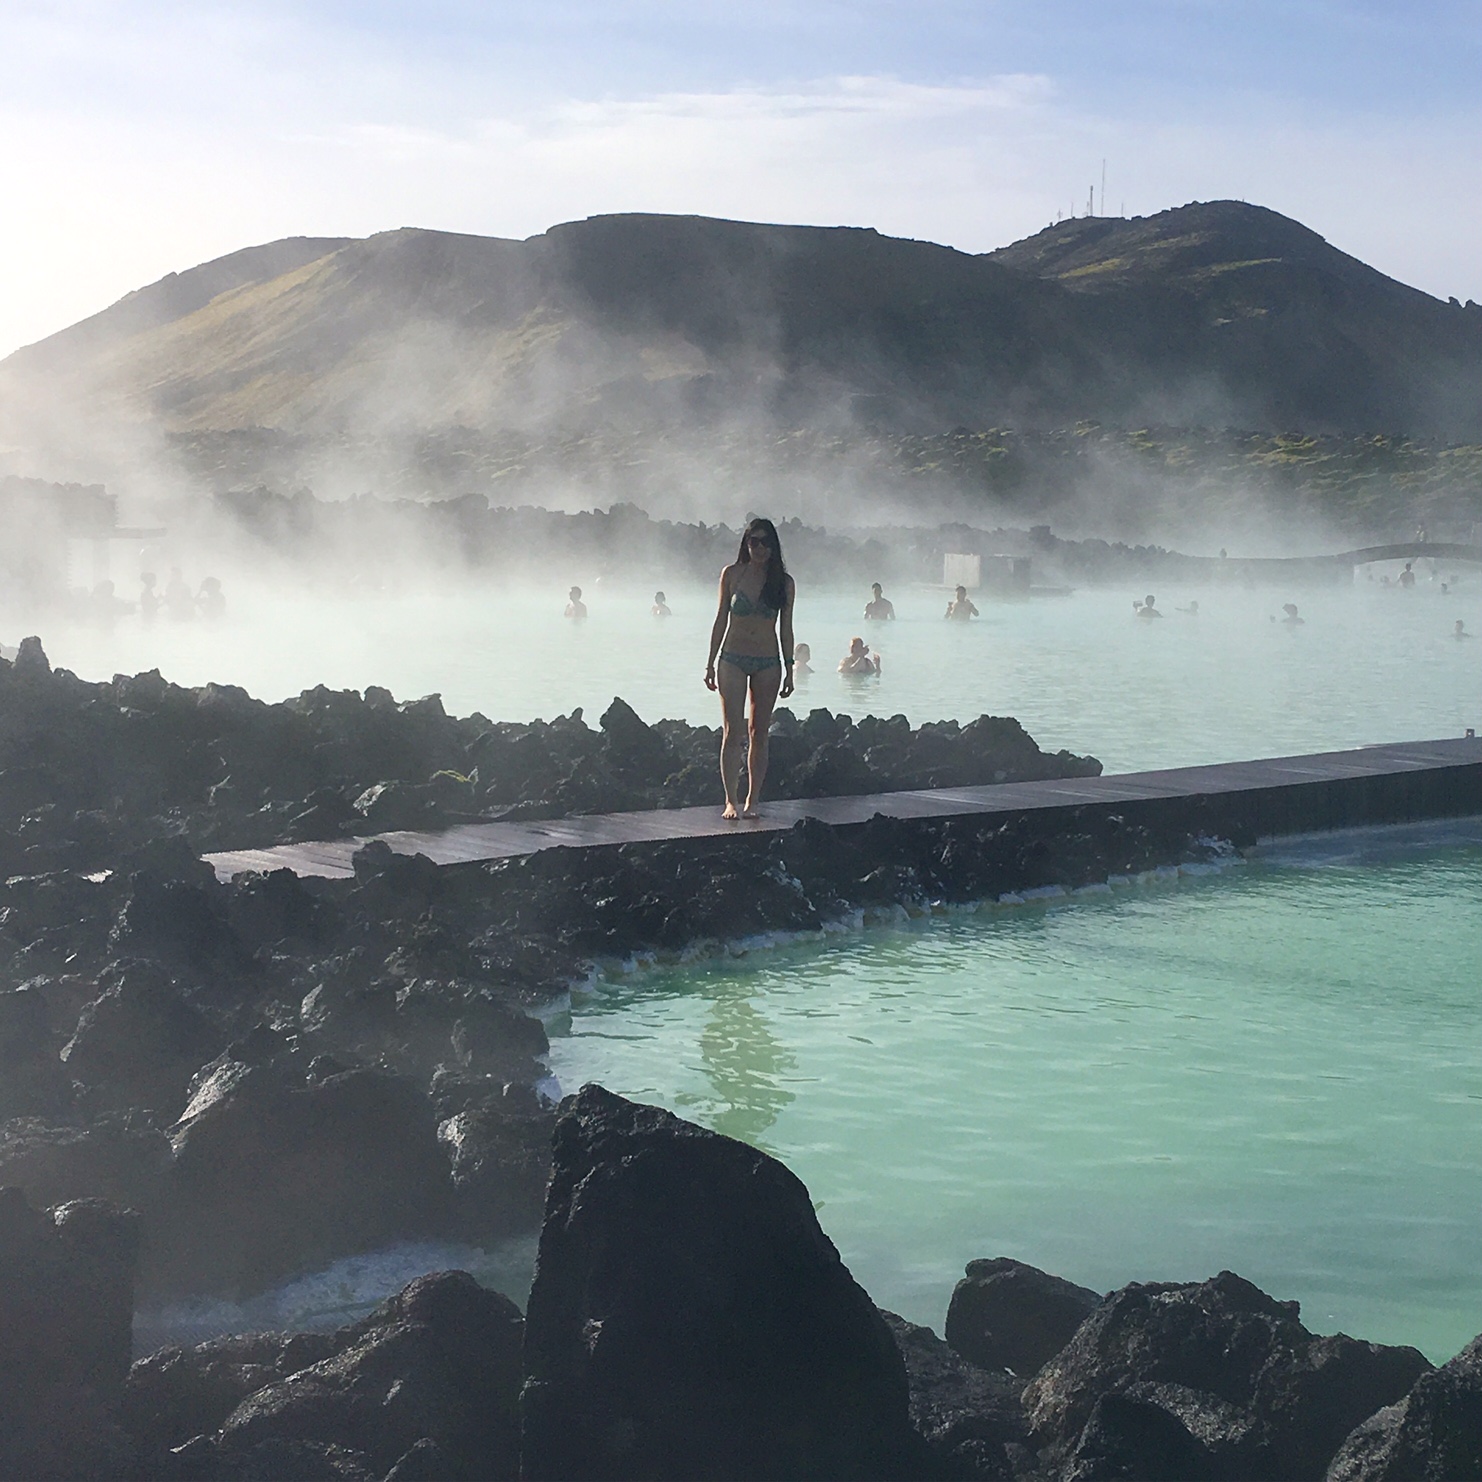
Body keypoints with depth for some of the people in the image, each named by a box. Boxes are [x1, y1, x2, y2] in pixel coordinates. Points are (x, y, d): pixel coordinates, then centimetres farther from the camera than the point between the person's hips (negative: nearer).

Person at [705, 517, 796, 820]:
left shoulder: (784, 582, 1)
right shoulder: (732, 574, -1)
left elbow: (786, 629, 6)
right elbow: (721, 620, 5)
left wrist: (789, 669, 4)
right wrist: (711, 662, 4)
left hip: (768, 663, 1)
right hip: (732, 659, -1)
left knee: (759, 733, 5)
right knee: (732, 732, -6)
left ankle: (752, 800, 11)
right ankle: (731, 801, -4)